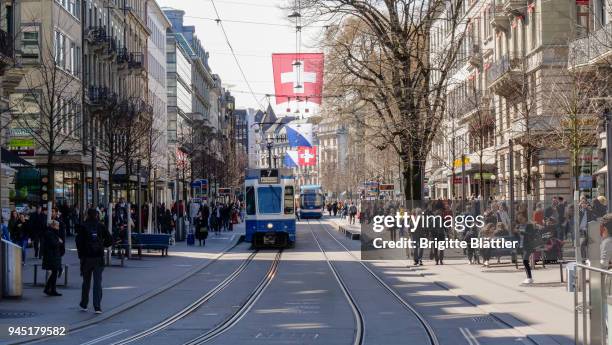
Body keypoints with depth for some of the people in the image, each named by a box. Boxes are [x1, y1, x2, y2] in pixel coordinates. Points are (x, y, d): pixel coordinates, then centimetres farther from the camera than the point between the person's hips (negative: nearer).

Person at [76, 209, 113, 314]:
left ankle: (84, 305, 25)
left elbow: (79, 241, -11)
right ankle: (97, 306, -10)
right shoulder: (101, 227, 2)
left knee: (86, 281, 14)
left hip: (86, 257, 0)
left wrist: (80, 254, -2)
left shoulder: (83, 227, -3)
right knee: (97, 282, -1)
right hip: (99, 257, 0)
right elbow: (110, 240, 2)